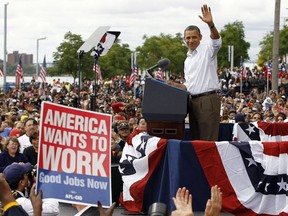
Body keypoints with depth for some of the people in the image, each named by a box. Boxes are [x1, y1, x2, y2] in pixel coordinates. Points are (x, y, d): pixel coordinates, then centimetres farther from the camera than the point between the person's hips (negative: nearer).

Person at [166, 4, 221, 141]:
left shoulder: (207, 50, 0)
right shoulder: (187, 60, 21)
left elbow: (217, 41, -22)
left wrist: (210, 24, -39)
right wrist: (174, 85, 9)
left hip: (208, 100, -8)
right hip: (194, 101, 8)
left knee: (208, 140, -10)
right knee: (195, 140, 8)